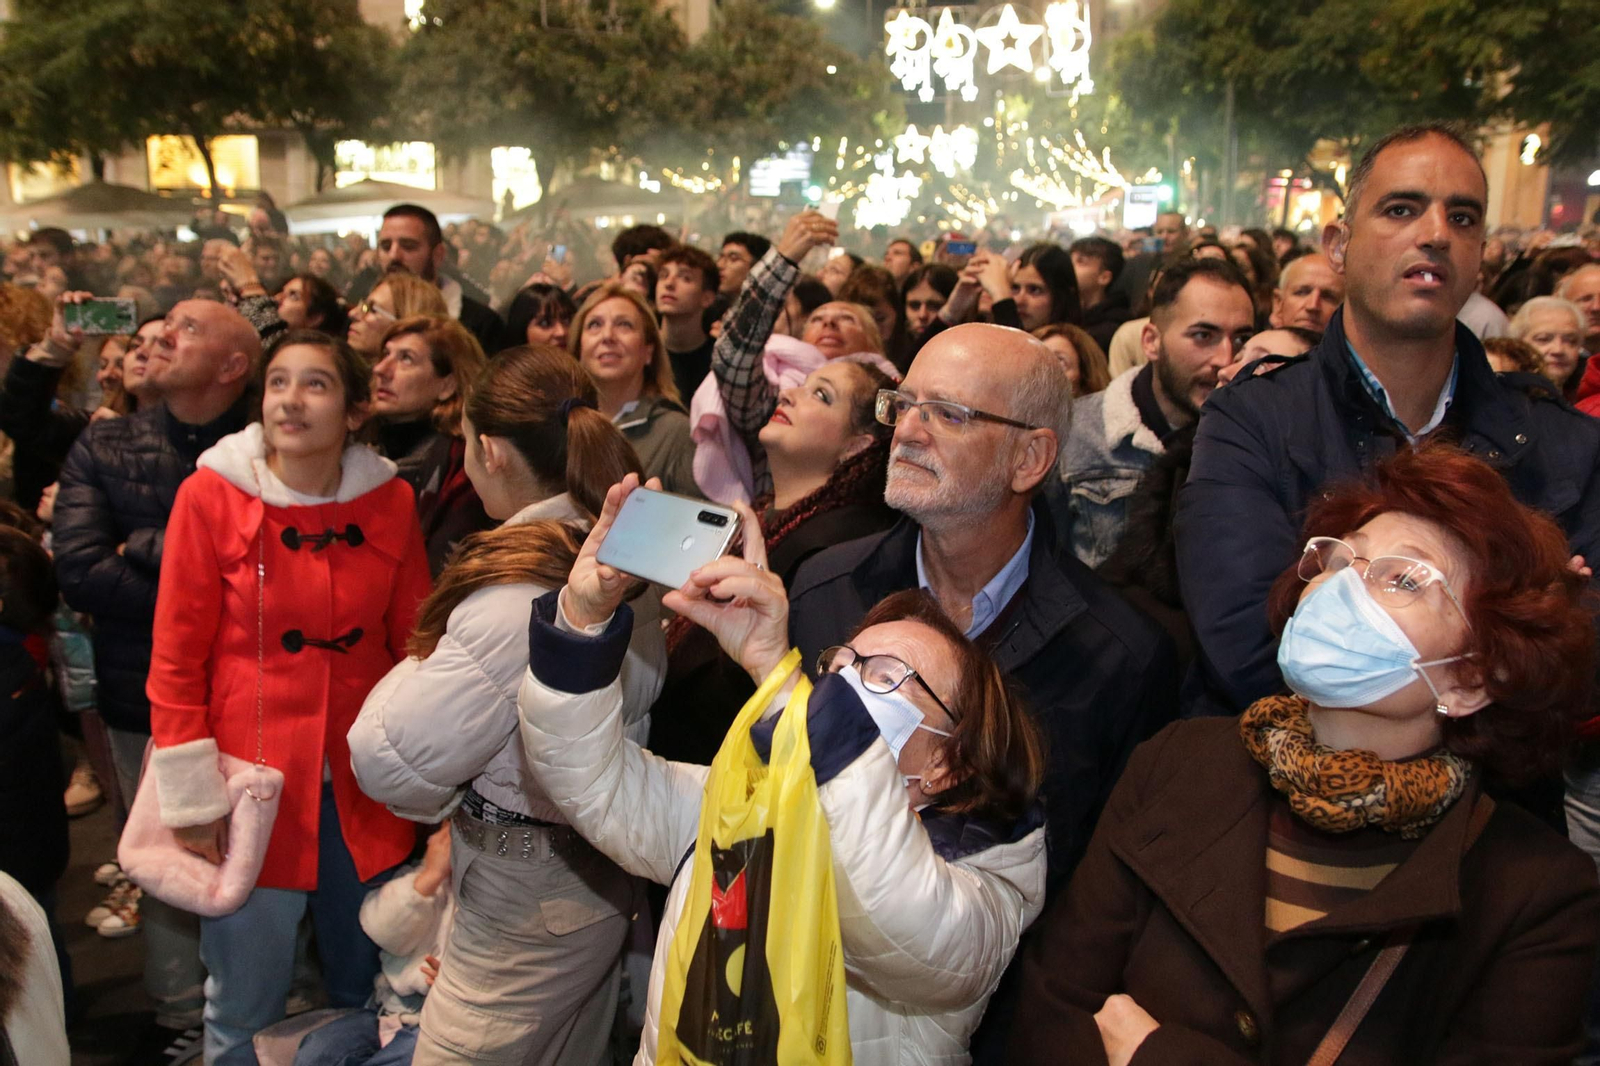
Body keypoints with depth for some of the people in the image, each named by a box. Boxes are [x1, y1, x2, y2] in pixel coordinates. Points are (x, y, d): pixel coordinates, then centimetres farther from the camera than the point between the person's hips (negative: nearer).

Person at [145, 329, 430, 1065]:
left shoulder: (392, 501, -2)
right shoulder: (210, 495, -9)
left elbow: (414, 642, 5)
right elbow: (175, 656, -6)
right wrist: (191, 794, -7)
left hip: (365, 787, 3)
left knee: (364, 989, 17)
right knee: (244, 1007, 10)